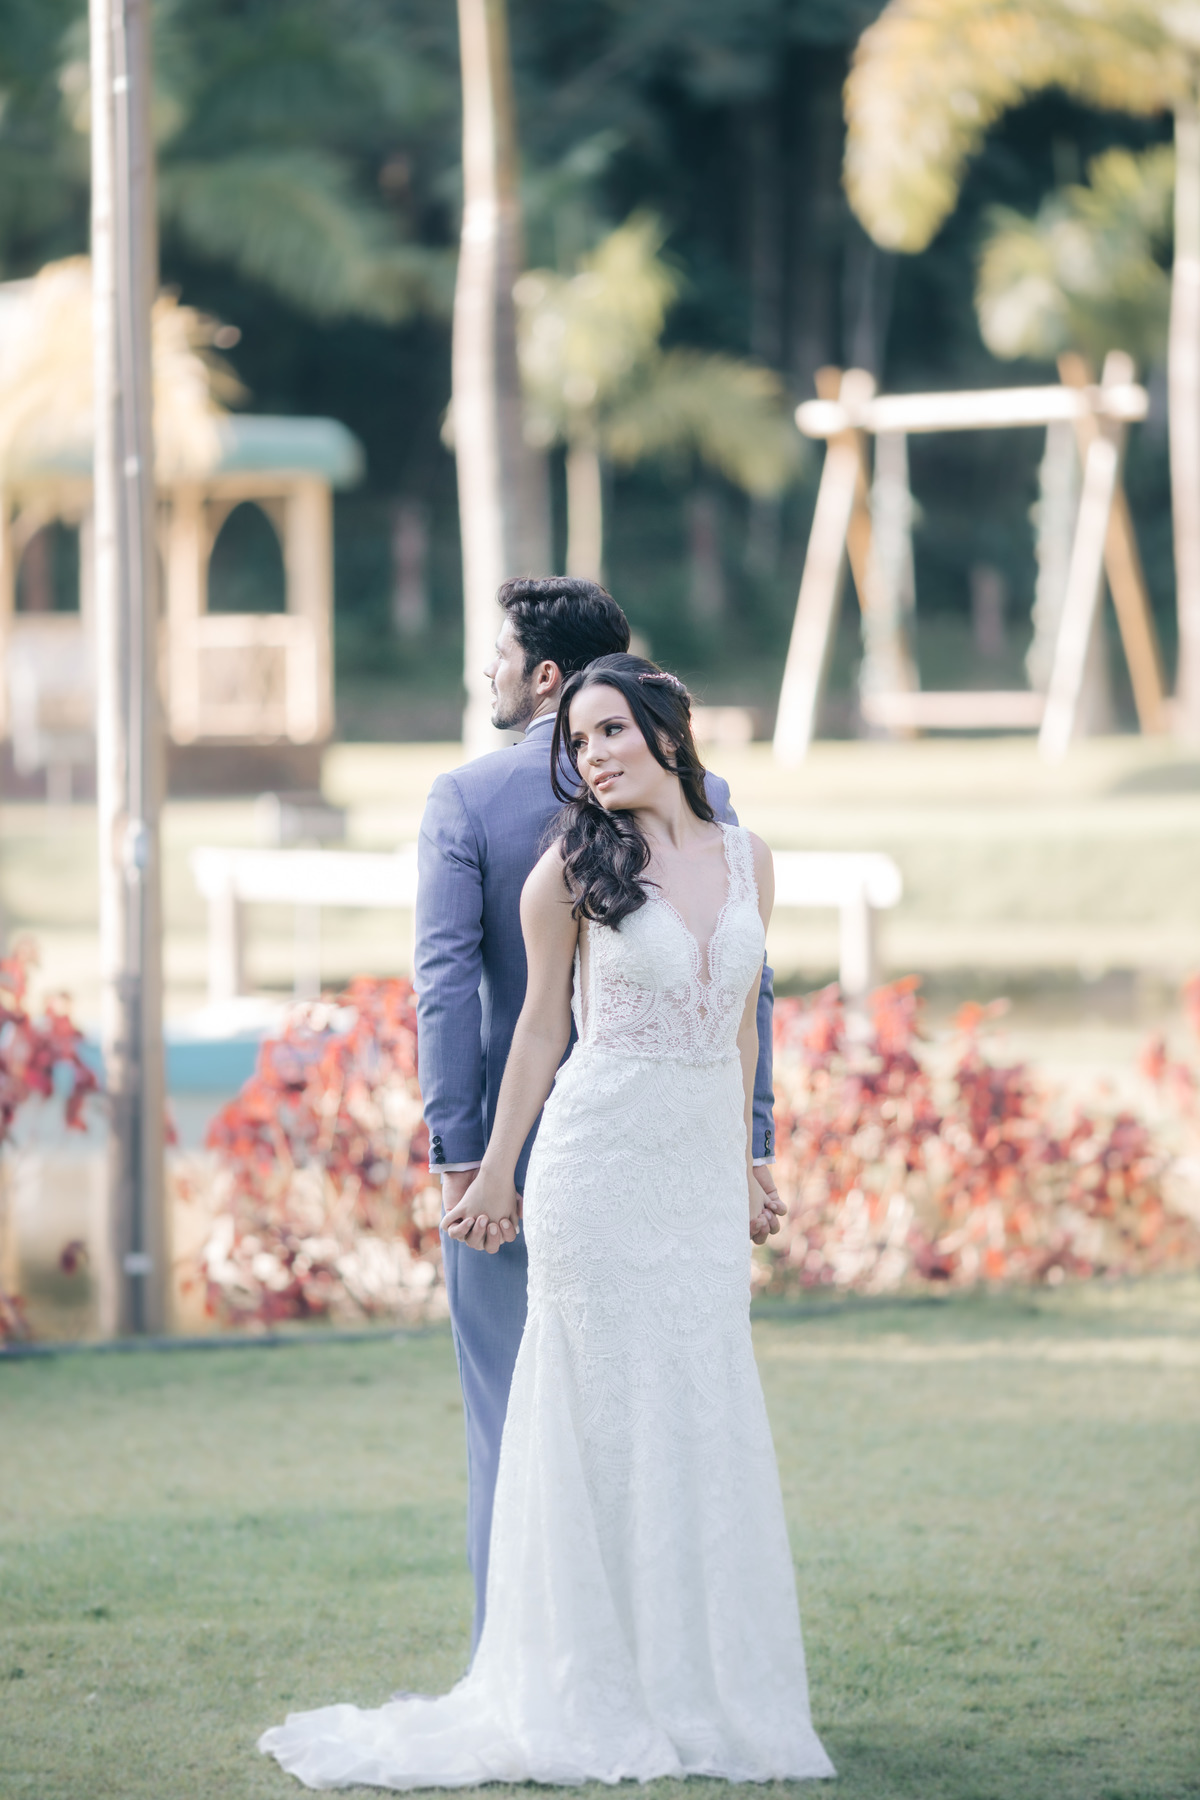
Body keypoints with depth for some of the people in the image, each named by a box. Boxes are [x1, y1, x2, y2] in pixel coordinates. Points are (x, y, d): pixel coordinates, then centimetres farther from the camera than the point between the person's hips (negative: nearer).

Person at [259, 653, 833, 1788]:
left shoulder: (746, 861, 8)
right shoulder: (573, 870, -4)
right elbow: (544, 1023, 3)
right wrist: (497, 1173, 6)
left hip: (704, 1171, 4)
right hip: (601, 1165, -4)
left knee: (708, 1425, 5)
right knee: (609, 1420, -2)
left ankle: (711, 1688, 12)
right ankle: (607, 1697, 4)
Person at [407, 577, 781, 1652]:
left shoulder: (466, 798, -5)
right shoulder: (697, 795, 1)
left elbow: (447, 984, -11)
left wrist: (459, 1154, -11)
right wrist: (751, 1145, 2)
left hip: (512, 1159, -2)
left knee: (512, 1427, 5)